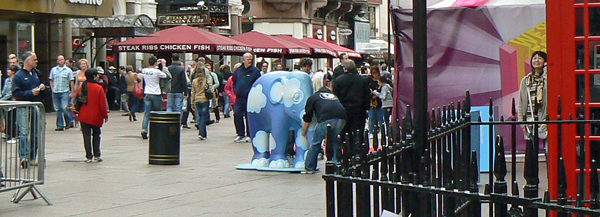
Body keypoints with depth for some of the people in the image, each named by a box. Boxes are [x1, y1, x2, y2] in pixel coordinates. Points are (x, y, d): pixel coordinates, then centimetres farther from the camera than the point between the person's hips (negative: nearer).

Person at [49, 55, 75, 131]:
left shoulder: (68, 70, 4)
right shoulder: (53, 70, 12)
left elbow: (72, 82, 3)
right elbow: (51, 80, 15)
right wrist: (52, 89, 2)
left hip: (64, 92, -3)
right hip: (55, 92, 3)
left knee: (64, 108, -13)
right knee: (58, 109, 5)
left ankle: (69, 122, 10)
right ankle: (60, 125, 10)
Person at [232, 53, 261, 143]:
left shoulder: (255, 71, -1)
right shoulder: (238, 70, 11)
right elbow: (234, 81, 22)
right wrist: (236, 90, 9)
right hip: (239, 97, 3)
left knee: (249, 116, 2)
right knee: (237, 115, -6)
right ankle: (241, 134, 3)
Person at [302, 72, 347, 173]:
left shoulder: (313, 97, 21)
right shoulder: (334, 95, 33)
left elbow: (307, 119, 24)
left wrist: (303, 134, 38)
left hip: (325, 119, -3)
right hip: (342, 119, 3)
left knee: (315, 143, 15)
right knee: (335, 143, 22)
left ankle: (309, 168, 19)